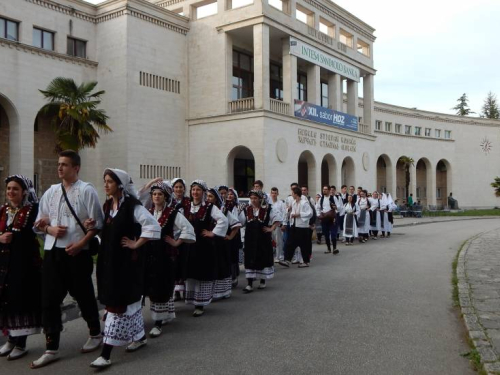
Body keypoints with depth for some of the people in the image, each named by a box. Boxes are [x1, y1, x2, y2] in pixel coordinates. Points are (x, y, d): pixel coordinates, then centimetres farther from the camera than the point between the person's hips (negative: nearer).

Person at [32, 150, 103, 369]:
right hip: (52, 252, 5)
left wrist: (80, 244, -16)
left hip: (77, 252, -5)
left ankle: (95, 335, 32)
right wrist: (50, 229, -6)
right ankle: (52, 349, 16)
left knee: (84, 296, 10)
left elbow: (97, 223, -7)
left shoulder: (86, 191, -5)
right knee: (49, 300, 5)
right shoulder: (51, 192, 11)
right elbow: (39, 223, 16)